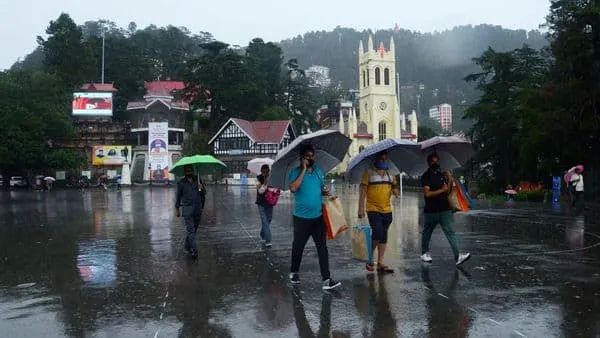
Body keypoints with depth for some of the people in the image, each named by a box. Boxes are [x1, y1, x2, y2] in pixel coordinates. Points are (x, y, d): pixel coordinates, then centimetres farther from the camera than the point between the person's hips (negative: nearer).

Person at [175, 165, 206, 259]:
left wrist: (201, 189, -12)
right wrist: (177, 209, 9)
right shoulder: (181, 183, 3)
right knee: (191, 230, -9)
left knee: (194, 229, 12)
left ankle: (187, 246, 30)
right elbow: (178, 196, 9)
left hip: (198, 208, 3)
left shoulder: (198, 180, 9)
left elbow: (204, 193, 10)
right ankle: (194, 250, -11)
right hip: (187, 208, -3)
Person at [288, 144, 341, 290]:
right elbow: (293, 188, -26)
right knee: (298, 246, 11)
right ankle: (294, 273, 32)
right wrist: (304, 169, -21)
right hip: (301, 217, -4)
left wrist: (325, 192, -1)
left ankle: (326, 279, -2)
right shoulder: (295, 172, -7)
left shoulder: (319, 171, 10)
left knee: (322, 247, -2)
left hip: (318, 216, 4)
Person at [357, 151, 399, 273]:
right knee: (378, 234, -14)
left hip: (387, 210, 6)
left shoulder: (390, 173, 12)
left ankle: (380, 263, 16)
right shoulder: (369, 173, -4)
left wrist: (396, 191, -7)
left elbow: (395, 188, 17)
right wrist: (361, 209, -10)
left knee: (384, 237, 8)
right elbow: (363, 191, -6)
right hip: (373, 209, -6)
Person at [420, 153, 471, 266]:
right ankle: (424, 253, 31)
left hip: (444, 210, 4)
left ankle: (458, 257, -13)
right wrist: (441, 190, -14)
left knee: (450, 232, -6)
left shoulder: (441, 175, 13)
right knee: (427, 232, 12)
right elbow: (427, 193, -18)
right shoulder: (426, 176, -6)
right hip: (431, 210, -4)